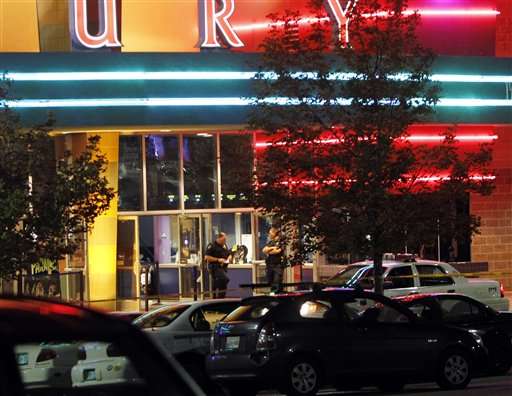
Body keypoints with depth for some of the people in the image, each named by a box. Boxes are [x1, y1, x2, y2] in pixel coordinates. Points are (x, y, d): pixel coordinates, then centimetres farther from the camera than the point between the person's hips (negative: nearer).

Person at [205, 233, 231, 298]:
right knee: (225, 279, -28)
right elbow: (206, 257, -13)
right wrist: (218, 260, -18)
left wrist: (228, 259, 3)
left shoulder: (225, 246, 17)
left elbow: (229, 254, 27)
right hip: (215, 267, -8)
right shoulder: (212, 246, -7)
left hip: (223, 267, 8)